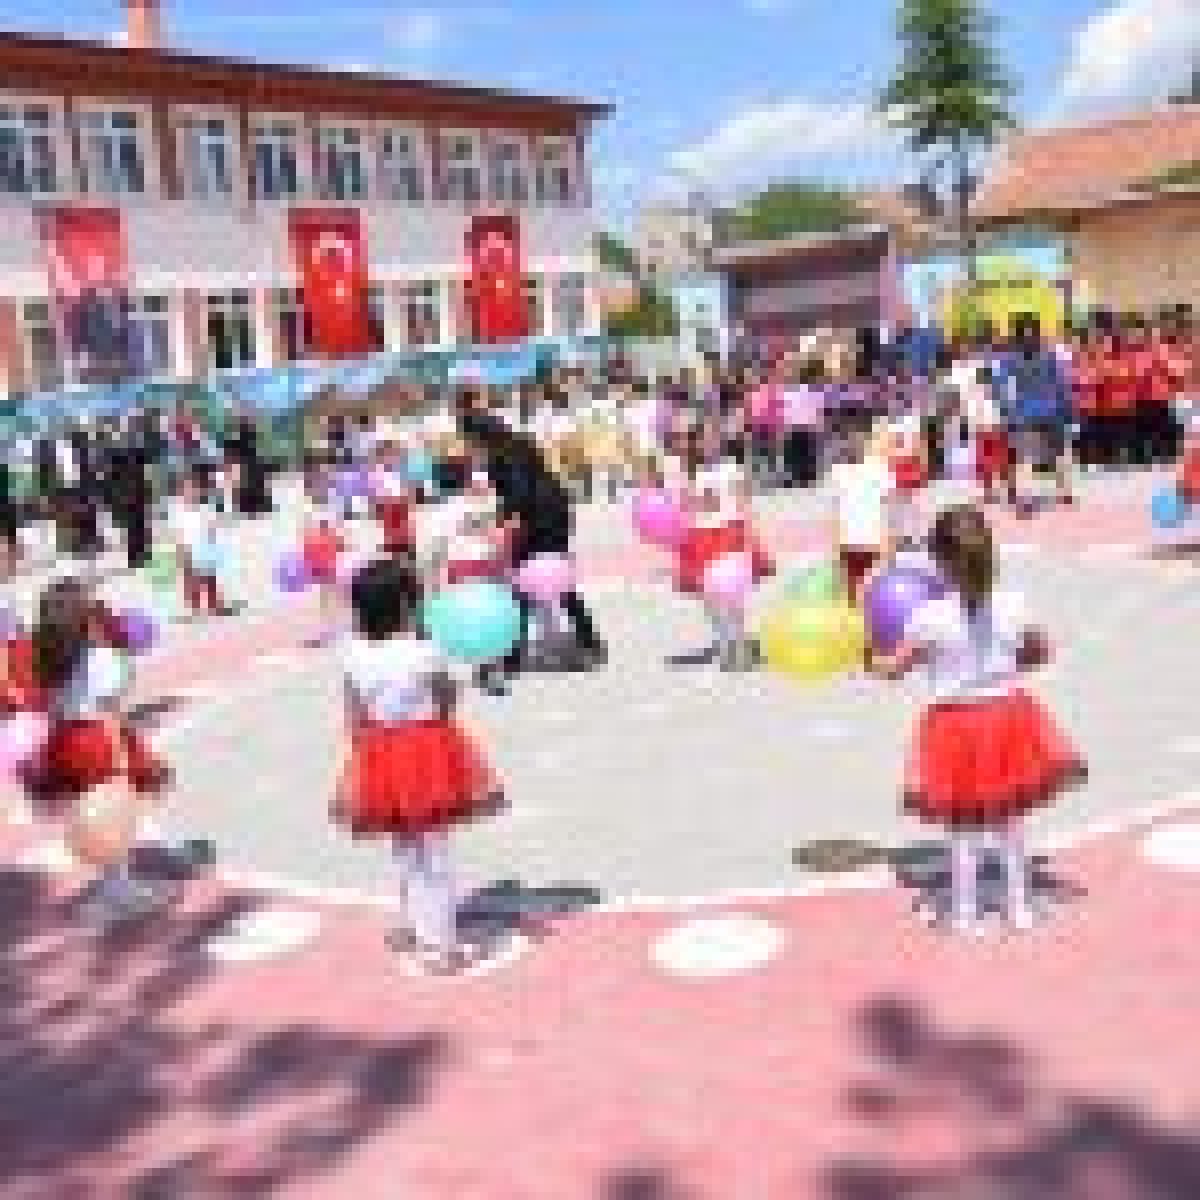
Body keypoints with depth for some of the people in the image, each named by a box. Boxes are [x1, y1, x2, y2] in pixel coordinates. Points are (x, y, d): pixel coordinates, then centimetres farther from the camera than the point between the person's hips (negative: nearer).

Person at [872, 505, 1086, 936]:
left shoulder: (930, 617, -19)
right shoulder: (1013, 606, -11)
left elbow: (893, 668, -9)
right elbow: (1040, 652, 5)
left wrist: (878, 655, 10)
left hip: (957, 725, -3)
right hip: (1006, 715, 3)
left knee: (962, 827, 12)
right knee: (1010, 823, 18)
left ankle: (964, 912, 21)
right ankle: (1020, 906, 30)